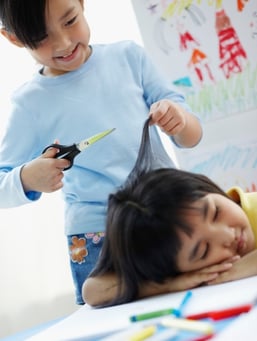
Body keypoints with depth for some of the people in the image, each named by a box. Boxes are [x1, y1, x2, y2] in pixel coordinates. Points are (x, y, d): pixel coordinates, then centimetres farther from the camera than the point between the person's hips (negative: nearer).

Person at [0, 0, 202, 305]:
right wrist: (27, 179, -18)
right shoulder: (30, 104, -1)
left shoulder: (128, 56, 3)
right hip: (98, 244, -2)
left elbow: (190, 138, 7)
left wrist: (180, 120, -17)